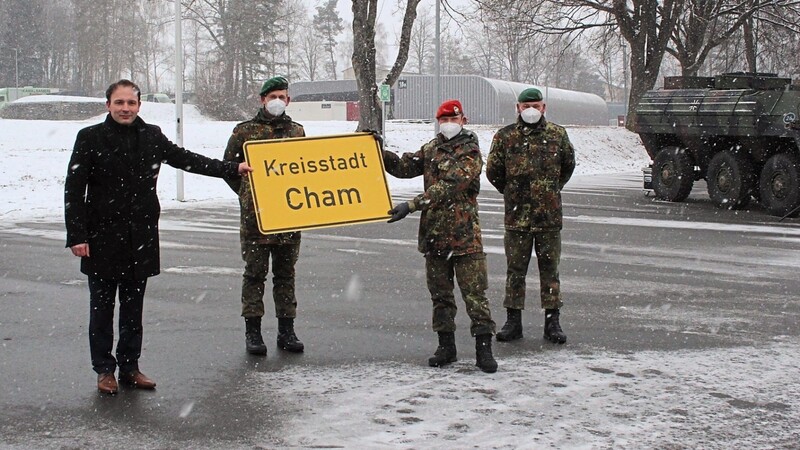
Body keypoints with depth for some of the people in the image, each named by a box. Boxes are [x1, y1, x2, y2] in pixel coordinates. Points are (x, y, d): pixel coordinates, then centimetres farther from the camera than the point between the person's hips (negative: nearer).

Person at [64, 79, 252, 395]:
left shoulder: (152, 137, 6)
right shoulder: (91, 138, -4)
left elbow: (186, 159, 18)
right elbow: (74, 189, -5)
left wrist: (232, 169, 17)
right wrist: (77, 235, -11)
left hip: (141, 236, 3)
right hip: (103, 238, -3)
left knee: (133, 305, 10)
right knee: (102, 306, 4)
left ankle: (130, 367, 20)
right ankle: (105, 370, 14)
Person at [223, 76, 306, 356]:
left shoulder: (297, 131, 12)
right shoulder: (245, 131, 2)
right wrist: (247, 194, 5)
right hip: (255, 215, -3)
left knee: (286, 273, 9)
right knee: (255, 272, 1)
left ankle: (286, 331, 15)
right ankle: (252, 331, 7)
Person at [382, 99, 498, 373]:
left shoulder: (470, 154, -8)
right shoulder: (431, 150, 13)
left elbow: (448, 187, -18)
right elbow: (403, 167, 13)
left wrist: (412, 205, -24)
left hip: (464, 235, -6)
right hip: (434, 233, 6)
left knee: (475, 292, -6)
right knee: (440, 294, 11)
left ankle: (483, 348, -2)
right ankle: (446, 346, 20)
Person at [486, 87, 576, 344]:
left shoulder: (557, 135, 5)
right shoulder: (505, 137, 1)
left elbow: (568, 166, 19)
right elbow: (493, 171, 10)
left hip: (549, 216, 1)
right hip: (516, 216, 0)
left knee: (549, 268, 6)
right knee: (515, 269, 5)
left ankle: (552, 322, 12)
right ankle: (513, 321, 12)